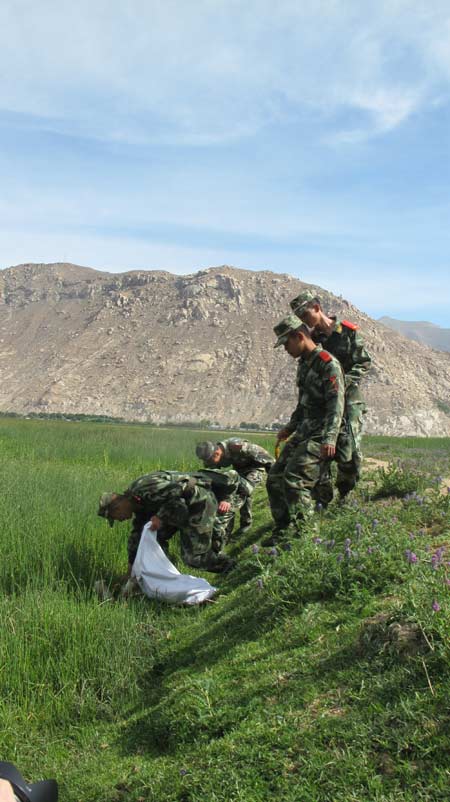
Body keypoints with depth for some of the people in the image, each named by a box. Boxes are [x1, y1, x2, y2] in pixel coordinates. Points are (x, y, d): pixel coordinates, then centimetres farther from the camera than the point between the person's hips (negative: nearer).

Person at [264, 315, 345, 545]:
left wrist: (330, 439, -30)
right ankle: (282, 529, 12)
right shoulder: (306, 364, 17)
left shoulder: (328, 363, -13)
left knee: (294, 477, -23)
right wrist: (290, 427, 29)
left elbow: (336, 405, -21)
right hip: (303, 434, 10)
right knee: (275, 478, 5)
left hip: (320, 436, -10)